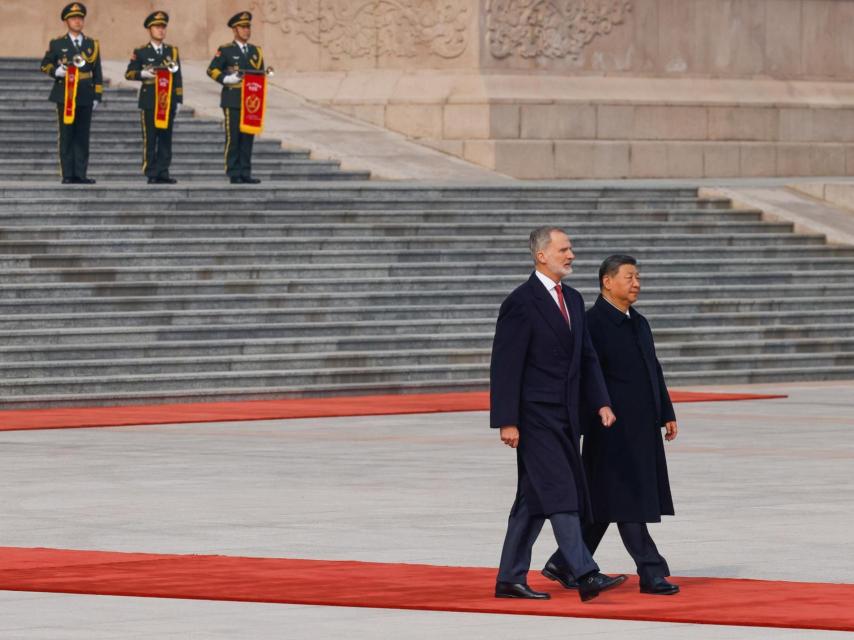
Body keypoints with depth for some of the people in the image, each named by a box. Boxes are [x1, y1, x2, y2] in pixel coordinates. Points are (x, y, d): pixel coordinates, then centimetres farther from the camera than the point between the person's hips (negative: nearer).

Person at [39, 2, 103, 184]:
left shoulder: (92, 45, 11)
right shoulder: (57, 44, 5)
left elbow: (97, 73, 11)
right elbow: (45, 65, 7)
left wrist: (97, 96, 5)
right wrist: (56, 71, -13)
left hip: (85, 97, 2)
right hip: (65, 96, -2)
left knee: (83, 137, 1)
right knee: (66, 136, -2)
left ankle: (80, 174, 3)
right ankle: (68, 175, -1)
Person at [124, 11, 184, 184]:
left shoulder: (172, 51, 12)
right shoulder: (141, 52, 3)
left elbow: (177, 77, 11)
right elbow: (129, 73, 2)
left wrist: (178, 100, 6)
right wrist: (143, 74, -16)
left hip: (168, 101, 3)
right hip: (149, 101, -3)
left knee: (166, 138, 3)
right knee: (150, 139, -3)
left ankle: (163, 173, 6)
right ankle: (151, 174, -1)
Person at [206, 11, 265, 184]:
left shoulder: (256, 51, 15)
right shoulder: (225, 50, 1)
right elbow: (212, 70, -3)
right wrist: (227, 79, -15)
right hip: (233, 101, -5)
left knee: (248, 137, 3)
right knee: (233, 138, -5)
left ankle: (245, 174, 6)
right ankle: (234, 174, -2)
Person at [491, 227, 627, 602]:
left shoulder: (573, 300, 14)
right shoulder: (521, 303, -11)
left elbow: (587, 357, 18)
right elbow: (505, 366, -13)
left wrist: (601, 402, 4)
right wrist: (507, 422, -16)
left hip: (564, 416, 8)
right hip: (535, 417, -8)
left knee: (535, 499, 11)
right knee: (560, 492, -13)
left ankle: (510, 579, 16)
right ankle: (585, 575, -20)